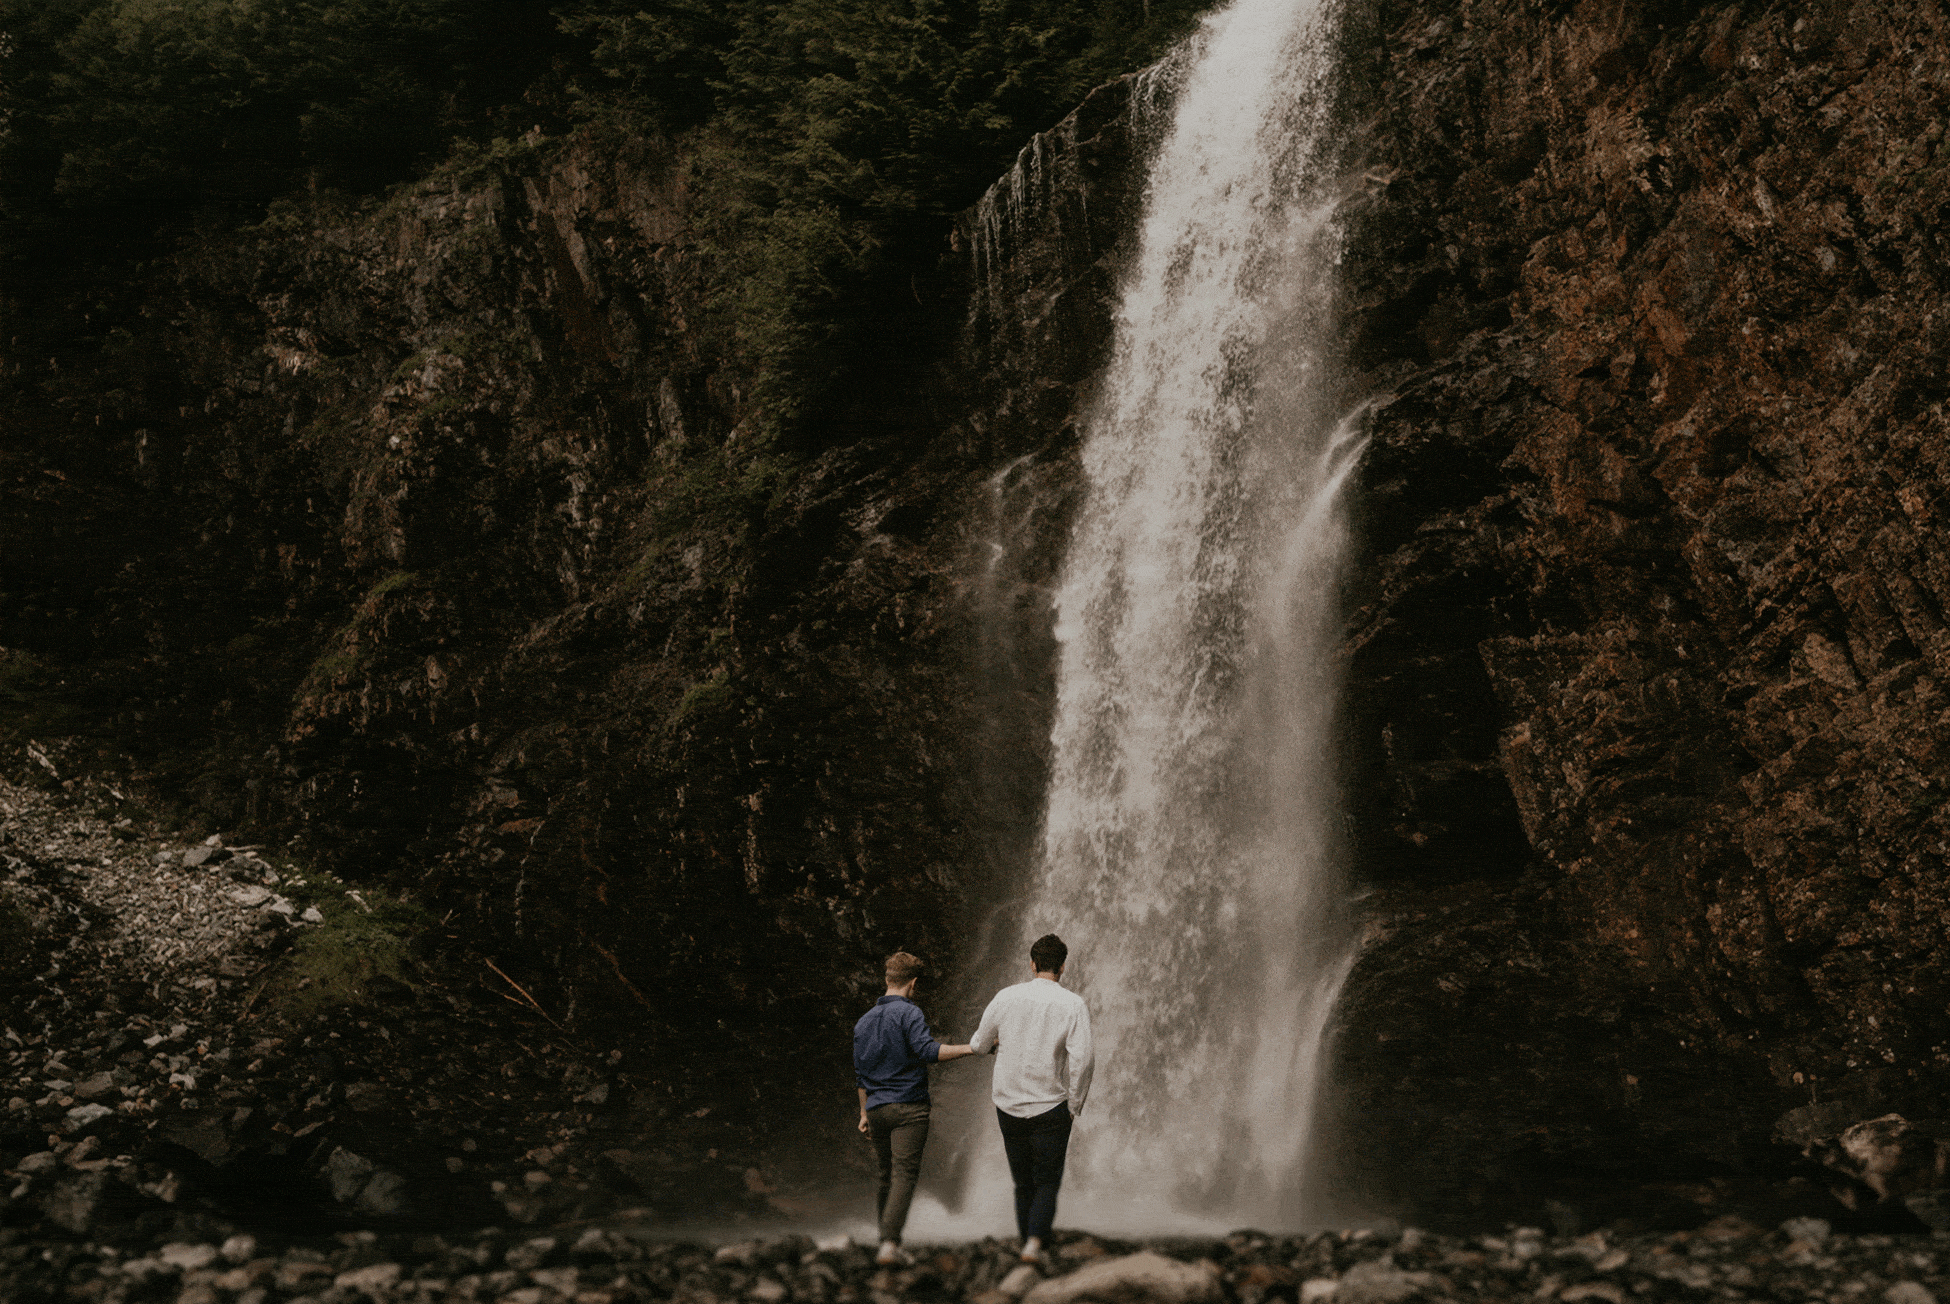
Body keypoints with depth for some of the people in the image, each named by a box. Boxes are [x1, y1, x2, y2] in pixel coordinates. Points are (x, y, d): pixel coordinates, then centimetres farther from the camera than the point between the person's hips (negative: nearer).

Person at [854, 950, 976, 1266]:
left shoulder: (864, 1021, 14)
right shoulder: (908, 1012, -8)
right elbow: (927, 1050, -23)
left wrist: (864, 1113, 26)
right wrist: (971, 1048, -20)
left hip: (876, 1108, 6)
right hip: (909, 1108, -6)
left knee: (887, 1172, 17)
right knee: (905, 1173, -8)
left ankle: (885, 1232, 24)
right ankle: (890, 1244, -17)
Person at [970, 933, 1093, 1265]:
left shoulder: (1006, 997, -1)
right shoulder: (1072, 1004, -8)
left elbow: (978, 1045, 8)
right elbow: (1083, 1058, -15)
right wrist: (1074, 1104, -3)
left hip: (1009, 1104, 2)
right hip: (1050, 1107, -2)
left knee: (1023, 1182, 16)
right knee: (1047, 1182, 7)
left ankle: (1026, 1238, 19)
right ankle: (1035, 1242, -11)